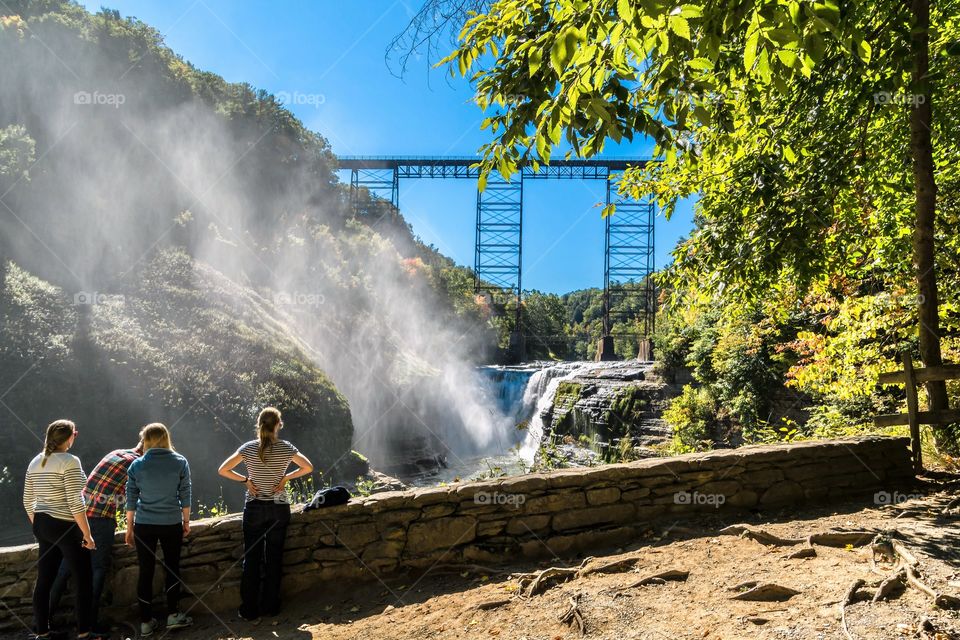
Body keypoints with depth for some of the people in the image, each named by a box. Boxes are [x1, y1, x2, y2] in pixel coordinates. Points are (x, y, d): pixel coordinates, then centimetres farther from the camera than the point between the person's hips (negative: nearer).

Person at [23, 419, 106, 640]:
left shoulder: (35, 462, 8)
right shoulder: (70, 461, -16)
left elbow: (28, 501, 12)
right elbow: (75, 503, -20)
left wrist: (38, 527, 23)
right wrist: (87, 533, -15)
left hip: (42, 526, 8)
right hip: (65, 527, -8)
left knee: (44, 580, 14)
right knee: (84, 579, 4)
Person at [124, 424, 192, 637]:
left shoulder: (137, 465, -3)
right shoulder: (180, 462, -4)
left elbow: (131, 500, 1)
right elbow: (185, 496, 0)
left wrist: (129, 528, 11)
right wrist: (186, 522, 11)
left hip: (144, 525, 0)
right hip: (172, 524, 0)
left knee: (145, 572, 9)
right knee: (172, 567, 15)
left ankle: (146, 622, 16)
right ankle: (173, 615, 18)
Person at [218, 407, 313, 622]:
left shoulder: (249, 448, -7)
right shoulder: (286, 448, -7)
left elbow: (223, 470, -7)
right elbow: (308, 467, -4)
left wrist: (245, 480, 0)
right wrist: (286, 477, 1)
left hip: (254, 509, 0)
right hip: (279, 509, 0)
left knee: (251, 559, 8)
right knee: (274, 558, 11)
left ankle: (249, 611, 12)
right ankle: (270, 607, 20)